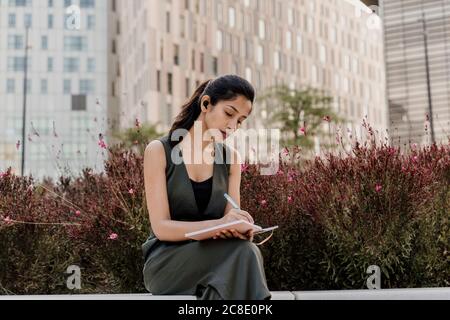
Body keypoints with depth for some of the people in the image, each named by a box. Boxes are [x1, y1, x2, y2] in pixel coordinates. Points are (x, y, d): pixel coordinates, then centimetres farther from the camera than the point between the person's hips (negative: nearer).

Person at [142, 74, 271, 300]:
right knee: (242, 251, -31)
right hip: (165, 261, -3)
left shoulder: (231, 159, 8)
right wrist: (216, 224, -29)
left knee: (241, 251, -33)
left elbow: (230, 223, 2)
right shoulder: (160, 151, -6)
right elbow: (161, 227, -13)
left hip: (211, 258, 4)